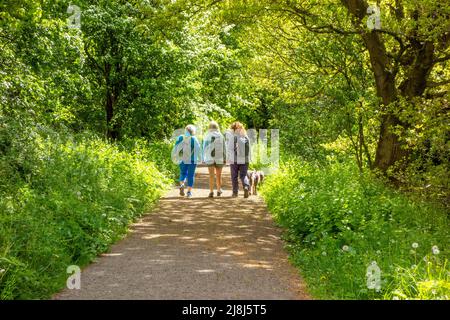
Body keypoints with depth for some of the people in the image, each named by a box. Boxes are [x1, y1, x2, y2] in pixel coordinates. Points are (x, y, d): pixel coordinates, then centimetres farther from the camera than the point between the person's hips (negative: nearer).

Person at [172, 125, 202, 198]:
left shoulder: (180, 138, 2)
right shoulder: (194, 139, -5)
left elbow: (175, 148, 4)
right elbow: (198, 149, -5)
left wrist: (174, 156, 16)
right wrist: (200, 159, 3)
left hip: (182, 159, 2)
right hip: (192, 159, -2)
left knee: (183, 173, 16)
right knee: (191, 175, 6)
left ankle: (182, 184, -12)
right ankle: (189, 191, 4)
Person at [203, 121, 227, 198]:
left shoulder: (207, 136, -3)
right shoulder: (221, 136, 0)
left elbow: (205, 148, -2)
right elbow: (224, 148, 1)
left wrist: (204, 158, 4)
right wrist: (224, 158, 6)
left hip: (210, 158, -1)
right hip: (219, 158, 1)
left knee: (211, 176, 0)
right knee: (218, 175, 14)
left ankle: (211, 191, -9)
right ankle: (219, 190, 25)